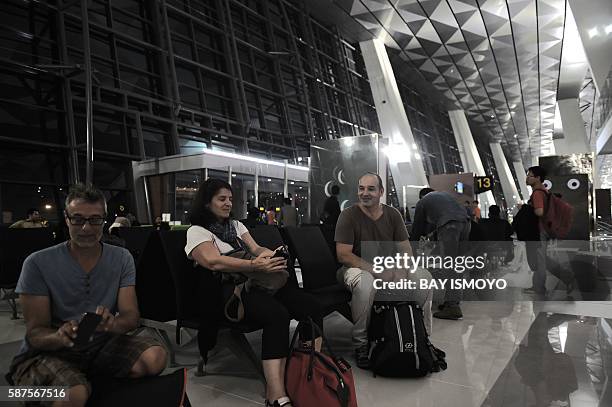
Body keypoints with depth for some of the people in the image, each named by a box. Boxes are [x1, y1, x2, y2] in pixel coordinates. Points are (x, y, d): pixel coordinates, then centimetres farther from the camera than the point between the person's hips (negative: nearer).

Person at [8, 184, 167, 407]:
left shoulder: (122, 258, -1)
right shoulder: (38, 264, -9)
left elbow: (131, 317, -6)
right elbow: (35, 332, -8)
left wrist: (112, 324, -31)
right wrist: (60, 337, -32)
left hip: (101, 345, 4)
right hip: (47, 353, -3)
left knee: (155, 357, -24)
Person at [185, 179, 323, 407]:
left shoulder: (236, 225, 27)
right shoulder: (197, 232, 4)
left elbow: (256, 249, 15)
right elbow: (214, 262, -15)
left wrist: (268, 255, -11)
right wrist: (257, 265, -26)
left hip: (258, 283, 7)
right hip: (231, 290, -6)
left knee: (311, 306, -19)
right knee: (277, 315, -36)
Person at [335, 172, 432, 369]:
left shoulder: (392, 214, 3)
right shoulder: (349, 215, -11)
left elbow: (405, 249, 3)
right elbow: (343, 255, -17)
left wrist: (400, 271, -19)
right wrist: (378, 271, -24)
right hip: (357, 267, -5)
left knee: (423, 276, -15)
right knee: (365, 284, -38)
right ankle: (361, 343, -17)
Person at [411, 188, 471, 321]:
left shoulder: (422, 202, 21)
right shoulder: (444, 194, 37)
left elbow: (417, 227, 24)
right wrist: (433, 233, 53)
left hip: (448, 225, -6)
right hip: (465, 221, 6)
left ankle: (453, 306, -13)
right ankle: (451, 300, 15)